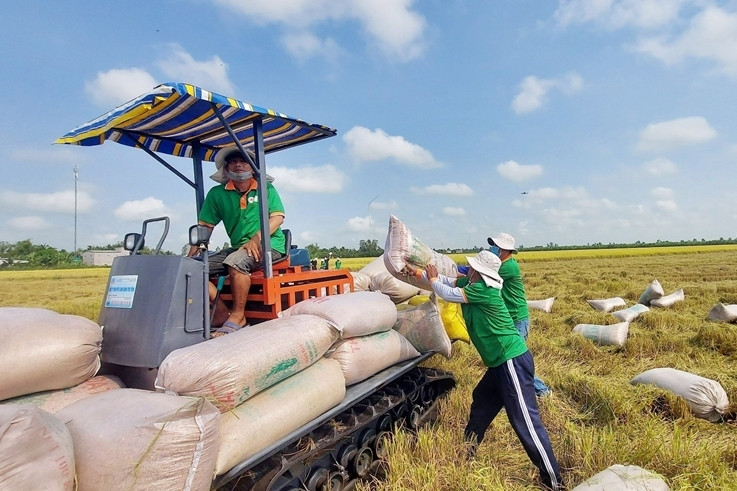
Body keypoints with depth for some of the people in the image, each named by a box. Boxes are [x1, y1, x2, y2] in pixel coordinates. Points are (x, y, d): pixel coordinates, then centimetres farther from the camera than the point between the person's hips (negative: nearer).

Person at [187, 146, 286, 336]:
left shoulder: (266, 188, 4)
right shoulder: (217, 194, 10)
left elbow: (278, 217, -7)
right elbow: (204, 226, 7)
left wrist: (257, 238, -23)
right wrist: (190, 256, -6)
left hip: (269, 244, -5)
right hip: (238, 247, 5)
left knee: (235, 261, -34)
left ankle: (238, 315, -19)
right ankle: (221, 313, -10)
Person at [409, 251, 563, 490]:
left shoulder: (482, 289, -19)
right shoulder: (472, 283, 7)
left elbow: (448, 294, -14)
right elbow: (449, 281, 16)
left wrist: (432, 279, 4)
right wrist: (420, 273, 12)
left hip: (512, 361, -10)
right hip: (503, 361, 10)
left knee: (525, 421, -6)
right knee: (481, 400, 22)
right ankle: (467, 451, 40)